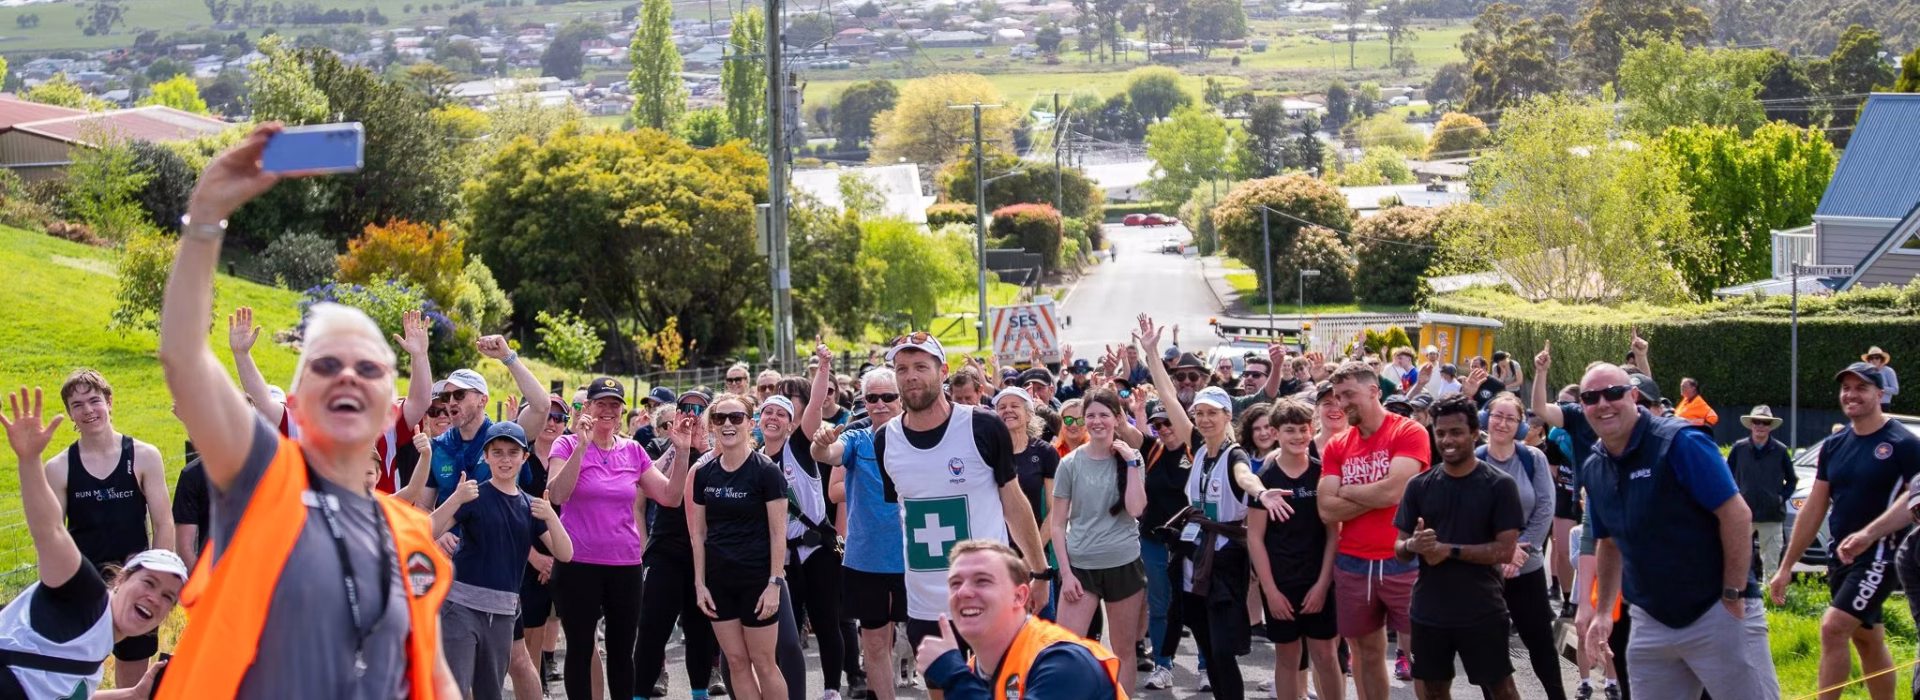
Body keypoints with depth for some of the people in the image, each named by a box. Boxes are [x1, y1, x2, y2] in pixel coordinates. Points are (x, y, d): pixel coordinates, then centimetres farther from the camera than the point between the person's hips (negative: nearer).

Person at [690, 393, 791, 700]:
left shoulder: (765, 471, -9)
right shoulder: (704, 473, 4)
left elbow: (778, 533, -10)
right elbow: (699, 532, 9)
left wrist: (775, 583, -14)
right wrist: (699, 582, 4)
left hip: (757, 578, -5)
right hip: (719, 579, 5)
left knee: (762, 662, 0)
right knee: (736, 661, 8)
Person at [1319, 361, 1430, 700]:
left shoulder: (1409, 433, -7)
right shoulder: (1336, 446, 8)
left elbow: (1393, 491, -19)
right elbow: (1326, 510, -2)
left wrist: (1346, 490, -4)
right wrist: (1376, 495, -11)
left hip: (1404, 563, -5)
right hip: (1352, 566, 5)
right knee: (1366, 654, 12)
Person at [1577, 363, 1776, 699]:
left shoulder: (1680, 443, -15)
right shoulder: (1593, 470, 7)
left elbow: (1737, 515, -17)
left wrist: (1733, 597, -18)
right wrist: (1604, 610, 15)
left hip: (1717, 612, -7)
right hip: (1651, 621, 7)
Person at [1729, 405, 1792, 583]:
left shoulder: (1780, 451, 1)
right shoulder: (1739, 448, 2)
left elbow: (1792, 480, 11)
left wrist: (1782, 497, -2)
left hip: (1772, 516, 0)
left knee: (1770, 565, 4)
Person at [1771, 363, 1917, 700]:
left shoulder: (1903, 444, -10)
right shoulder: (1833, 446, 10)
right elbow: (1814, 508, 12)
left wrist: (1869, 535, -31)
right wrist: (1786, 566, 10)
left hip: (1881, 556, -7)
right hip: (1842, 558, 7)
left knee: (1833, 627, -17)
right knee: (1867, 639, 14)